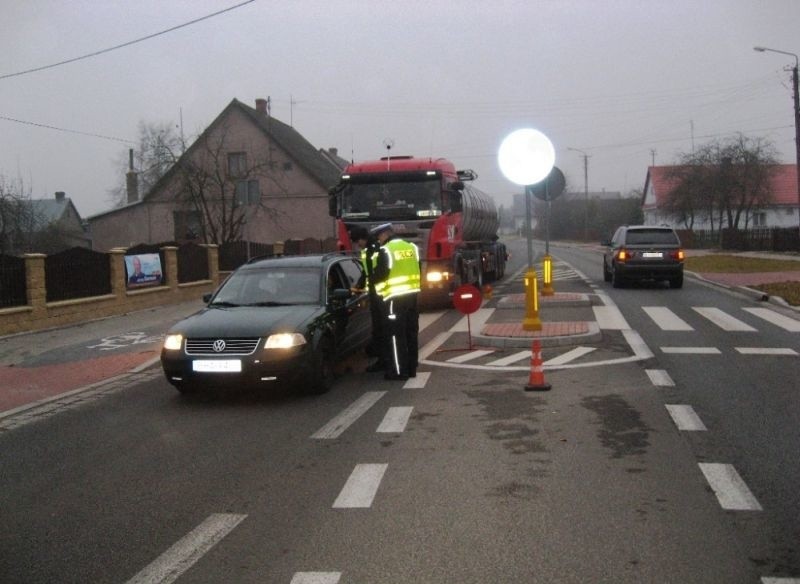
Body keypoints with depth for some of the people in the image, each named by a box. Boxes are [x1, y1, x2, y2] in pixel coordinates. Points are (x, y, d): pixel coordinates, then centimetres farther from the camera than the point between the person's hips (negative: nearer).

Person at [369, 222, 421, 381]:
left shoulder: (386, 250, -11)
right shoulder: (411, 247, 13)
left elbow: (380, 274, -14)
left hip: (395, 297, -8)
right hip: (413, 294, 8)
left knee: (395, 335, -2)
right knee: (411, 334, 13)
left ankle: (399, 371, -1)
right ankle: (411, 368, 18)